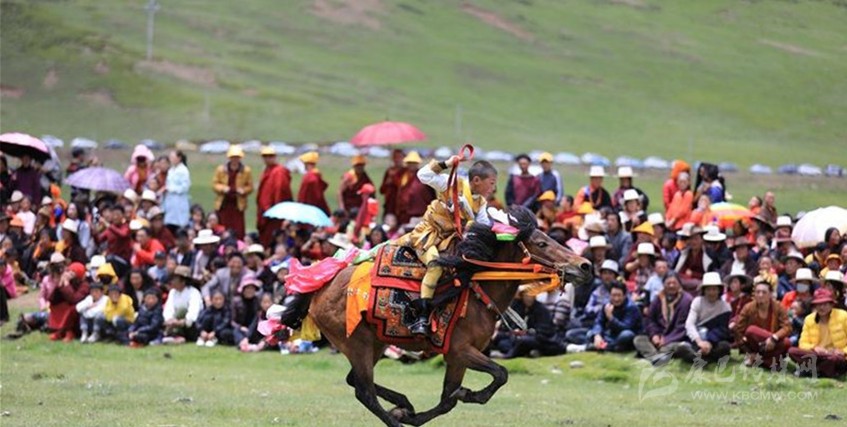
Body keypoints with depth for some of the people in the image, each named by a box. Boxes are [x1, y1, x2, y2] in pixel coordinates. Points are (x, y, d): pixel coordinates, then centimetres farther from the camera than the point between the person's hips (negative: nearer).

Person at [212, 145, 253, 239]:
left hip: (238, 204, -1)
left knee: (238, 231, -4)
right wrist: (222, 188, -13)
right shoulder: (221, 169, 4)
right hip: (223, 204, 1)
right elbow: (214, 184, 7)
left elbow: (250, 186, 7)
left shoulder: (246, 171, 2)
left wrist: (243, 190, -15)